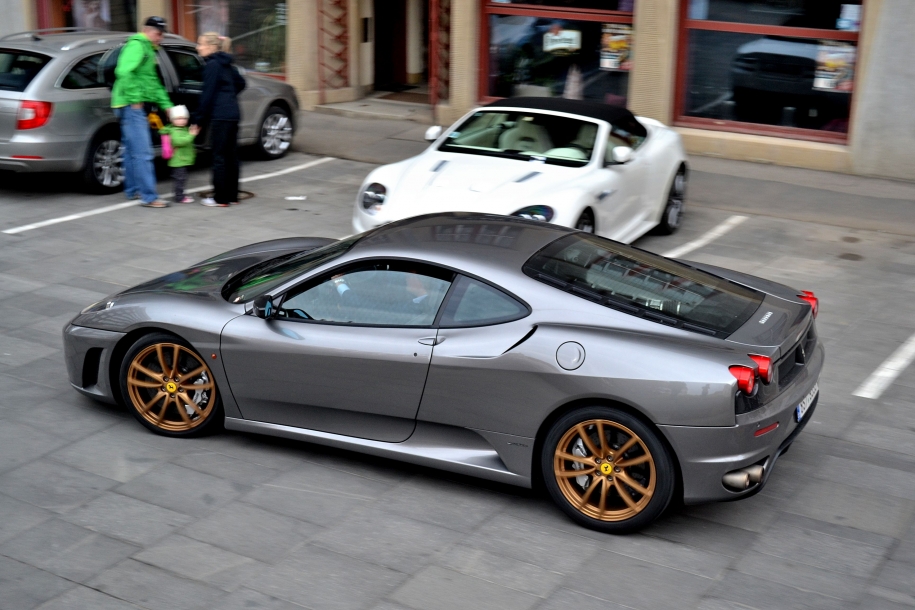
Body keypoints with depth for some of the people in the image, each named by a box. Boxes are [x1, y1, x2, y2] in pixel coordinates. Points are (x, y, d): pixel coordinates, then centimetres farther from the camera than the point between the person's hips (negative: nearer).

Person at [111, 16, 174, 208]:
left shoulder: (148, 49, 22)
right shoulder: (136, 45, -10)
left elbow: (153, 82, 25)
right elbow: (124, 72, -25)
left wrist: (166, 105, 19)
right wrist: (135, 98, -22)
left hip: (135, 106, 11)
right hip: (131, 105, -11)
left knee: (132, 150, 18)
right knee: (143, 153, -13)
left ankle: (133, 190, 28)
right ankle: (149, 197, -14)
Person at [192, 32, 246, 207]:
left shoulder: (212, 65, -11)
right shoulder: (226, 64, 16)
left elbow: (207, 94, -13)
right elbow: (240, 83, 29)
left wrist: (198, 120, -9)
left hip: (220, 116, -9)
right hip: (233, 114, 9)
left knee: (219, 157, -5)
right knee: (231, 155, 12)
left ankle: (221, 198, -2)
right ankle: (232, 196, 17)